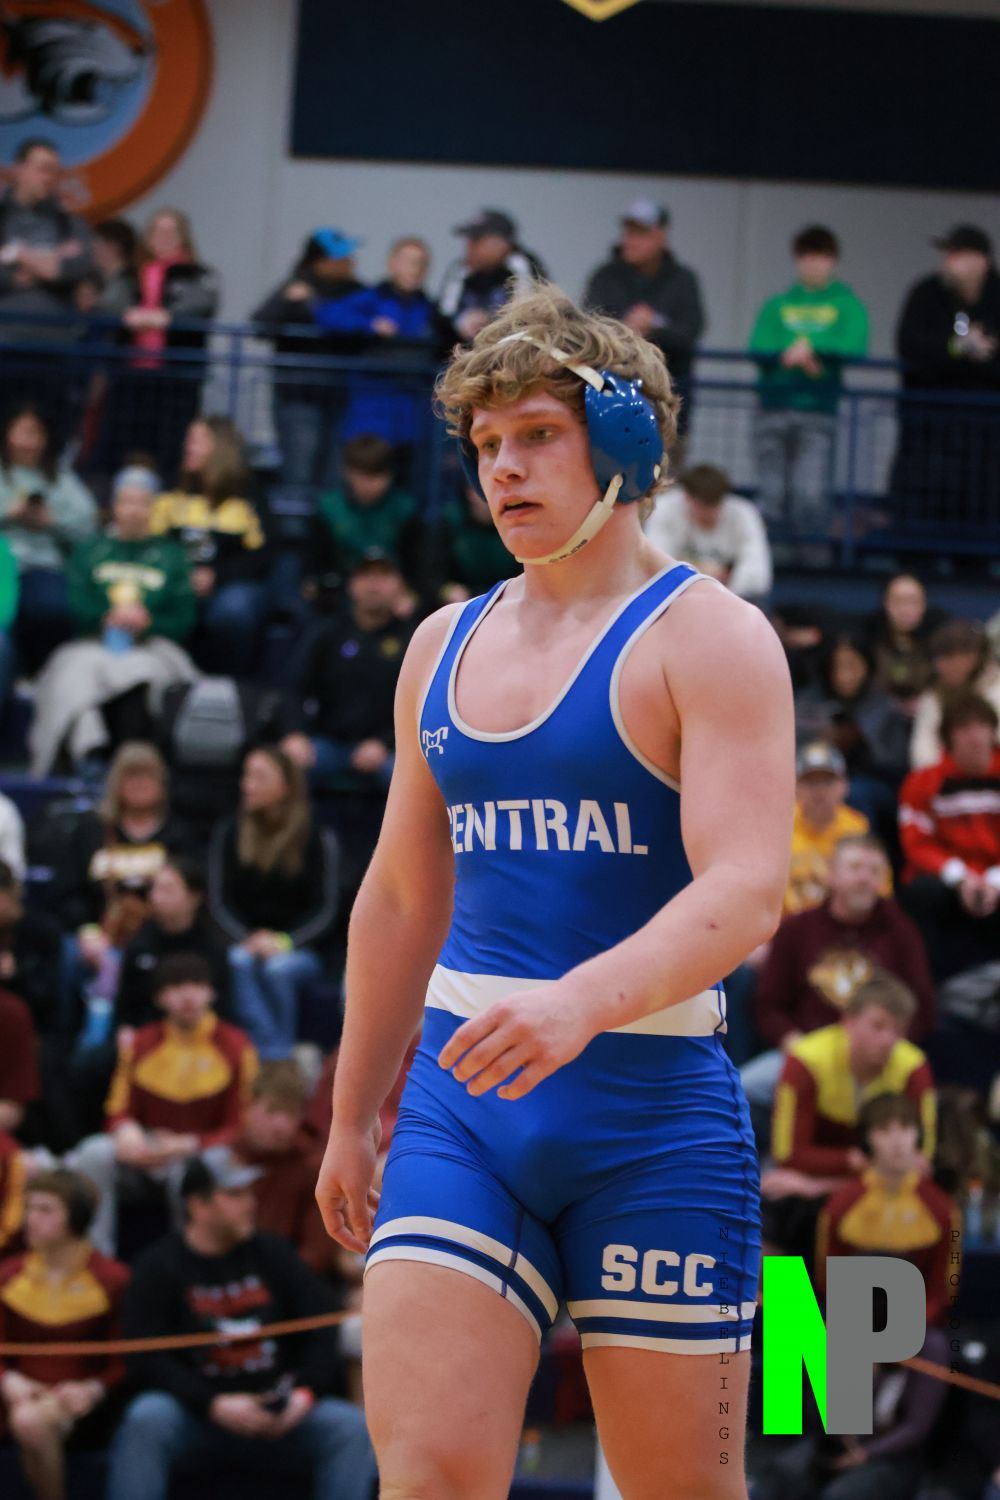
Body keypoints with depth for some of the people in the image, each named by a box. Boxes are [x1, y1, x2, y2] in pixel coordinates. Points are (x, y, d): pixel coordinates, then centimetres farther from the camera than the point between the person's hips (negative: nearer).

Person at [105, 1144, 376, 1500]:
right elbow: (149, 1362, -9)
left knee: (353, 1427, -22)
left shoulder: (273, 1254, 12)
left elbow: (322, 1337, 9)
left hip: (280, 1416, 3)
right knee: (145, 1420, -34)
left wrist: (305, 1393, -11)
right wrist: (214, 1405, -21)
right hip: (195, 1414, -3)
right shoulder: (159, 1267, 1)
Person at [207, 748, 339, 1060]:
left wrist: (284, 942, -19)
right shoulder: (228, 833, 7)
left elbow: (325, 909, -3)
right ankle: (272, 1056, -41)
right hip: (245, 943, 2)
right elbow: (219, 901, 4)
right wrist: (246, 939, -15)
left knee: (279, 968, -34)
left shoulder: (318, 838, -1)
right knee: (241, 963, -32)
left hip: (301, 950, -2)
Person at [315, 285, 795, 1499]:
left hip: (653, 1108, -4)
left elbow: (745, 892, -19)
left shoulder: (708, 637, -5)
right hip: (465, 1104, 5)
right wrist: (351, 1119, 24)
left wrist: (579, 1003, -35)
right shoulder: (445, 647, 15)